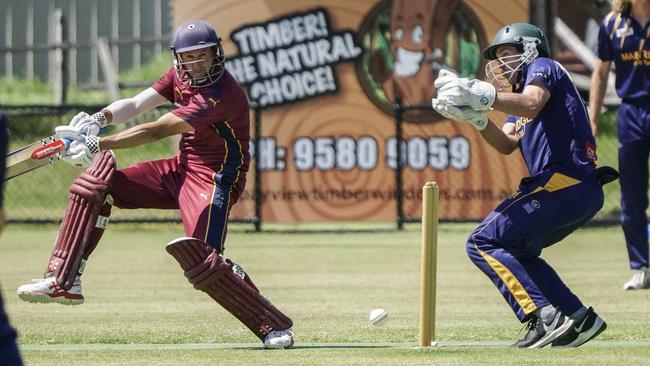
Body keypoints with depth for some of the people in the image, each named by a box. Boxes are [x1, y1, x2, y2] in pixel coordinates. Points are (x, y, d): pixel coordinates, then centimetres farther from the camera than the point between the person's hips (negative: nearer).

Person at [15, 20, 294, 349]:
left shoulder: (221, 94, -26)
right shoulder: (180, 75, 2)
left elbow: (157, 131, -30)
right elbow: (137, 104, -4)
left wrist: (97, 144, -34)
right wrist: (100, 118, -26)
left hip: (212, 178, -9)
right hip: (179, 169, 9)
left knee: (200, 258, -26)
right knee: (97, 183, -2)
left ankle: (273, 326, -14)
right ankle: (62, 282, -2)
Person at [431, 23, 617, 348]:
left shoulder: (543, 66, 3)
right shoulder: (519, 92, 30)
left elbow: (532, 103, -21)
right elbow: (506, 144, 12)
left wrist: (481, 95, -32)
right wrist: (477, 117, -6)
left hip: (565, 183, -10)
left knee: (484, 242, -13)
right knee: (513, 252, 24)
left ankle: (544, 315, -26)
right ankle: (578, 318, 14)